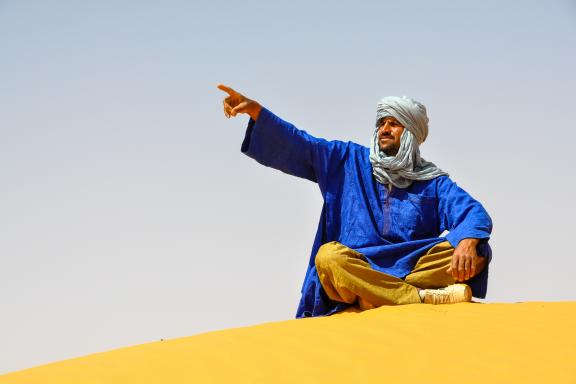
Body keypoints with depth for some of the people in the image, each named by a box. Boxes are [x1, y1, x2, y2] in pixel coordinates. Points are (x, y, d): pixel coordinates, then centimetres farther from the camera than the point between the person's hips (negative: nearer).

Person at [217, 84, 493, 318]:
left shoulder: (432, 181, 14)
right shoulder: (350, 161, 19)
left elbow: (474, 213, -2)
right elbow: (297, 146, 10)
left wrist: (467, 242, -26)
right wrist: (255, 111, -4)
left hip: (411, 270, 0)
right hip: (357, 271, 0)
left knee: (476, 251, -24)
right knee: (329, 256, -34)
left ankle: (374, 298, -37)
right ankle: (427, 297, -37)